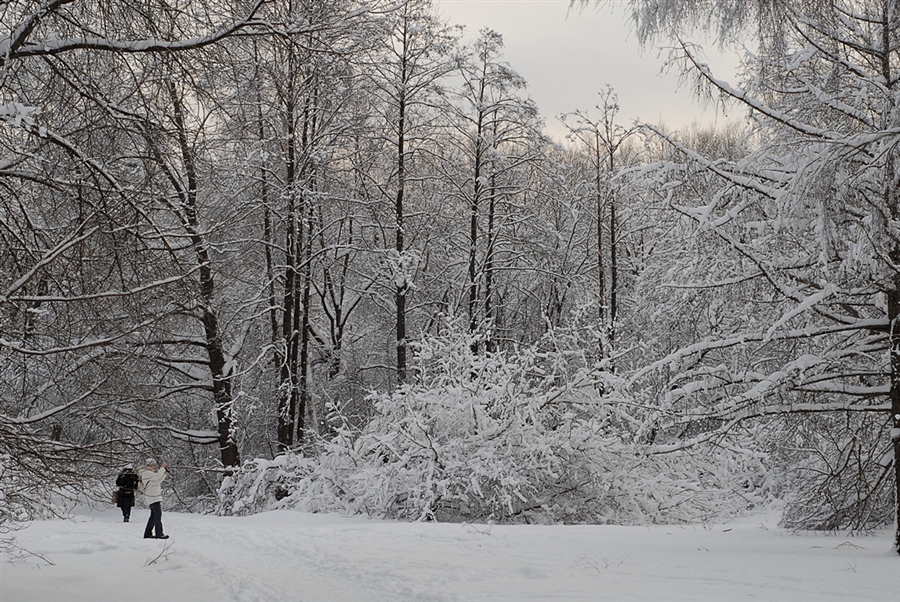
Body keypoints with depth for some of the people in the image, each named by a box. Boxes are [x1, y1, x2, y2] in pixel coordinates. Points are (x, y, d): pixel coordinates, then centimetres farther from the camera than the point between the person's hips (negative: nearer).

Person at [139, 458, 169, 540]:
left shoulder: (151, 472, 17)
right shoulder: (146, 473, -14)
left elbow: (159, 480, 19)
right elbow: (157, 476, -28)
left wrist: (166, 471, 11)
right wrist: (162, 468, -19)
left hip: (155, 496, 10)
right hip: (153, 497, -10)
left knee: (154, 515, 12)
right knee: (158, 514, -11)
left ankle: (148, 533, 16)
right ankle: (159, 534, -11)